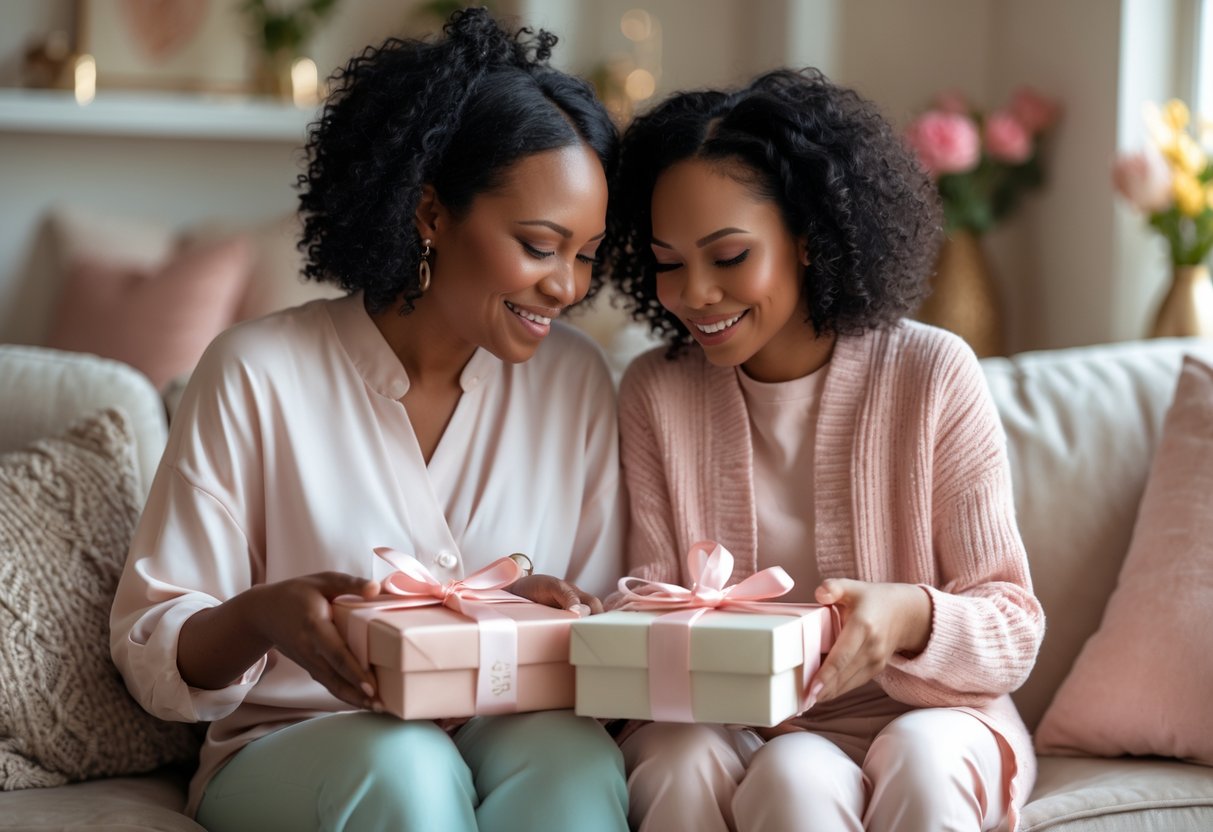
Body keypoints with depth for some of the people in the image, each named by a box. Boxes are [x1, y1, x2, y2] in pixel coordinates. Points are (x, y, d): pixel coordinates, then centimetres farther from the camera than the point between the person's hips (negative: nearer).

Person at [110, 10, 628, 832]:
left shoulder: (576, 380, 3)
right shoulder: (259, 373, -8)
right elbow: (150, 651, -6)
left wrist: (554, 611, -18)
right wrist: (262, 616, -29)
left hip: (512, 736, 3)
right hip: (288, 754, -2)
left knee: (573, 754, -32)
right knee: (406, 763, -35)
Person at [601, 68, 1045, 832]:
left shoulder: (933, 375, -6)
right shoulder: (655, 393, 2)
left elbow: (1014, 630, -6)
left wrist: (909, 618, -28)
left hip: (929, 719, -1)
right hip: (734, 727, 2)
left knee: (919, 757, -35)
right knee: (680, 763, -32)